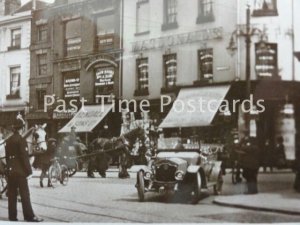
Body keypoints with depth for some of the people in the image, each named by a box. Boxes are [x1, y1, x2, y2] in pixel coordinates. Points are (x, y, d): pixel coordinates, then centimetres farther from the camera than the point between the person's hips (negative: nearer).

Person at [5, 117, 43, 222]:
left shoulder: (8, 140, 10)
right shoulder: (21, 140, -13)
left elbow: (7, 156, 15)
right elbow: (24, 157, -15)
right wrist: (29, 170, -11)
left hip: (10, 171, 7)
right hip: (20, 171, -7)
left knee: (12, 194, 9)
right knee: (25, 194, -4)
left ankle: (12, 216, 12)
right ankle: (29, 216, -2)